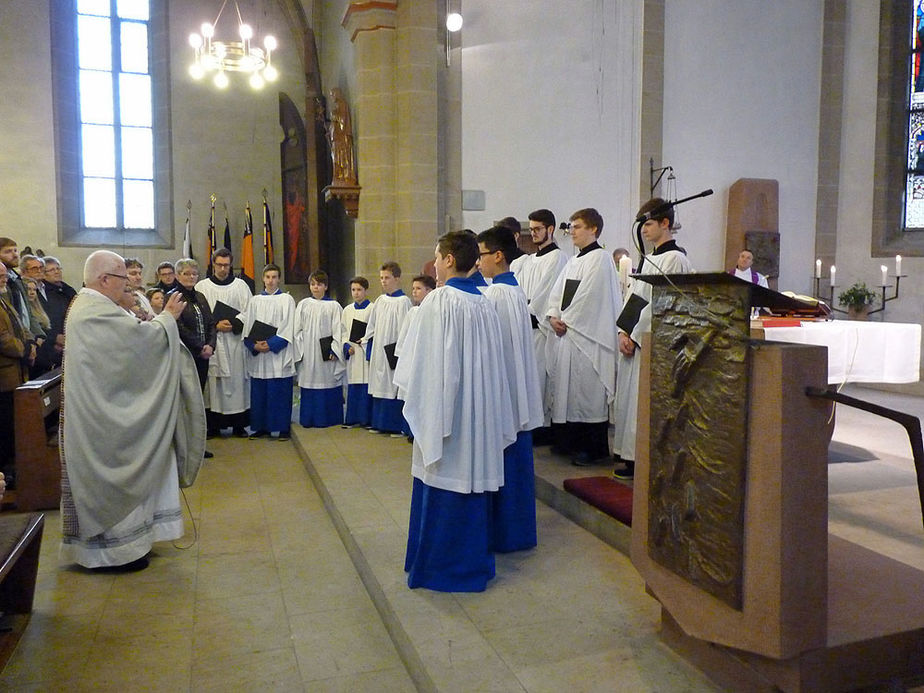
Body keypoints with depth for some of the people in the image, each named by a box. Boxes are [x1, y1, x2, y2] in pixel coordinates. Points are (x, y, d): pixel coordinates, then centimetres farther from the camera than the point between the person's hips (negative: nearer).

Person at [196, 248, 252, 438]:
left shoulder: (240, 286, 9)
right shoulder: (202, 287, 6)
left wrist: (234, 325, -10)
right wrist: (215, 326, -12)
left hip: (235, 341, 1)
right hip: (211, 342, -1)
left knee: (237, 380, 1)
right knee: (213, 382, -1)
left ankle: (238, 425, 9)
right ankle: (213, 425, 7)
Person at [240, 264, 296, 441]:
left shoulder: (287, 300, 3)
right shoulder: (255, 301, 12)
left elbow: (288, 327, -5)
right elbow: (247, 327, 8)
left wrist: (271, 344, -14)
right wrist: (254, 345, -9)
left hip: (279, 355, -3)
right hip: (257, 354, 3)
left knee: (281, 392, -2)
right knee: (259, 392, 5)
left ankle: (283, 428, 6)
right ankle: (261, 427, 14)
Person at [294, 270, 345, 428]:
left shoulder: (333, 306, 0)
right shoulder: (303, 305, 9)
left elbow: (338, 331, -3)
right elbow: (298, 330, 9)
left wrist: (334, 350, -11)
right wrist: (299, 350, 0)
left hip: (326, 354, -2)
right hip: (308, 354, 3)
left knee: (328, 384, 0)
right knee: (309, 384, 5)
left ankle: (328, 418, 11)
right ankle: (309, 419, 14)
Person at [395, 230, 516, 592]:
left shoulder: (438, 301, -14)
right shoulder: (484, 304, 4)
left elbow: (420, 362, -12)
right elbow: (491, 363, 8)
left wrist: (413, 396, 3)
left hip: (444, 406, -6)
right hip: (478, 409, 6)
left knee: (443, 486, 3)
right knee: (473, 477, 14)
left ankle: (438, 565, 15)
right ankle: (476, 559, 25)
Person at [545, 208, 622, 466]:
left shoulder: (600, 258, -7)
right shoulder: (573, 261, 18)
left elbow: (588, 296, -15)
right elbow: (557, 292, 15)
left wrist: (567, 320, -10)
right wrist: (553, 316, -2)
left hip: (587, 335, -8)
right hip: (566, 332, 8)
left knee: (587, 390, -4)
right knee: (567, 386, 11)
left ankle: (592, 447, 4)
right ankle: (569, 441, 21)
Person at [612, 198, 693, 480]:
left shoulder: (675, 259, -10)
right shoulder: (648, 258, 17)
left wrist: (635, 336, -13)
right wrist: (624, 333, 3)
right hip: (634, 340, 9)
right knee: (628, 397, 11)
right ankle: (628, 456, 20)